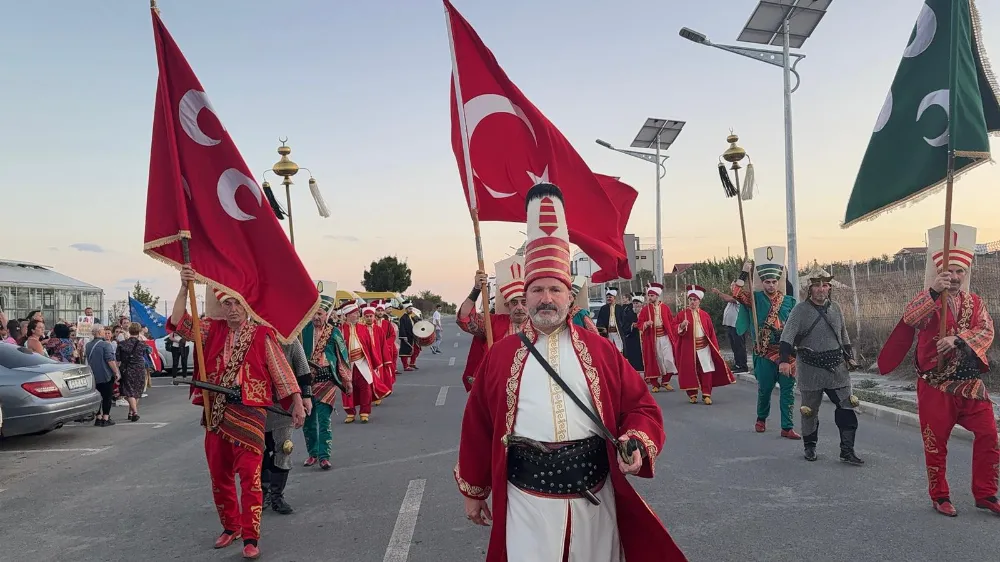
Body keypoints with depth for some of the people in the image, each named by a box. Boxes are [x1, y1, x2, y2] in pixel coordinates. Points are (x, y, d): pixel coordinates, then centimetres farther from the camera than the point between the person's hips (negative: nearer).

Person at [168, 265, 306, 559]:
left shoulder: (261, 334, -3)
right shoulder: (212, 330, 8)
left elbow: (281, 371, -2)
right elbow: (179, 322, -2)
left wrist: (298, 403, -5)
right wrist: (184, 288, -14)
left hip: (249, 413, -5)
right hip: (215, 414, 5)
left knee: (250, 476, -7)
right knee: (219, 475, 14)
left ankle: (251, 538, 0)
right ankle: (230, 527, 30)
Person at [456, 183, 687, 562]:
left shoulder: (601, 350, 3)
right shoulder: (500, 355, 2)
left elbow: (641, 407, 6)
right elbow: (477, 426, 8)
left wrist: (637, 443, -15)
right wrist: (473, 491, 12)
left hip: (593, 497, 2)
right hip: (527, 501, -1)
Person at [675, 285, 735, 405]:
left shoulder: (705, 315, 8)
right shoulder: (682, 314, 2)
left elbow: (711, 332, 7)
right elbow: (675, 330, -2)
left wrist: (716, 348, 2)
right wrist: (682, 326, -24)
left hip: (704, 347, 1)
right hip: (688, 348, -1)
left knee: (706, 371, -3)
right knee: (690, 371, 2)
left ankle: (706, 395, 3)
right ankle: (692, 395, 14)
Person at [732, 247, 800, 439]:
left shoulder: (788, 301, 6)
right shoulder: (755, 299, 1)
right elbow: (737, 293, -16)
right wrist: (744, 273, -16)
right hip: (764, 354, -1)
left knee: (788, 390, 0)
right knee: (765, 389, 9)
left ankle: (787, 428, 5)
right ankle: (761, 419, 32)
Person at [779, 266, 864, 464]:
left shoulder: (836, 308, 8)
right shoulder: (800, 310, -8)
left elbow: (844, 336, 21)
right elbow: (787, 337, -18)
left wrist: (849, 357, 19)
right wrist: (785, 360, -30)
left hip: (837, 367, 4)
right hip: (811, 369, -4)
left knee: (847, 408, -1)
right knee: (810, 410, 8)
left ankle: (847, 451, 6)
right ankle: (810, 446, 26)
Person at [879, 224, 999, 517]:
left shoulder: (975, 302, 10)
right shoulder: (926, 300, -3)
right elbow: (909, 318, -26)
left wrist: (957, 339, -23)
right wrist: (935, 291, -38)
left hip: (971, 383, 4)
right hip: (935, 385, -4)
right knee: (936, 442, 3)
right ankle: (939, 497, 17)